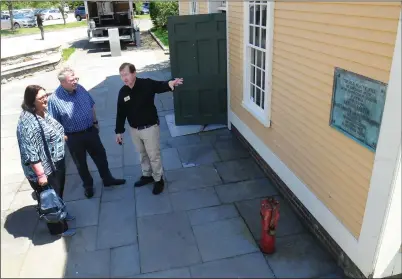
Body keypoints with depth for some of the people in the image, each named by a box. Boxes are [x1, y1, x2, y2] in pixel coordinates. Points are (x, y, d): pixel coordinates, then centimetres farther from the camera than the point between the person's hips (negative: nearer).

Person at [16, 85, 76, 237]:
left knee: (59, 192, 28)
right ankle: (58, 228, 31)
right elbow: (30, 153, -28)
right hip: (44, 168, -9)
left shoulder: (43, 113, 1)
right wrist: (40, 174, -25)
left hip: (56, 163, 9)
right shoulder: (27, 122, -28)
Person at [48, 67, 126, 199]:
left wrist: (95, 122, 12)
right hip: (73, 137, -4)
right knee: (81, 163, 14)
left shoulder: (80, 88, -5)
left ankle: (107, 179, 36)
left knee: (101, 156, 16)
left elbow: (91, 106, 9)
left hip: (90, 131, 4)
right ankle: (88, 185, 35)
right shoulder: (54, 99, -20)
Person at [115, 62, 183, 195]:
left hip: (150, 127, -5)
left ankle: (158, 180, 26)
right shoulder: (123, 92, -4)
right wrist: (119, 131, 6)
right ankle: (147, 175, 43)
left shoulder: (147, 84, -16)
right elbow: (120, 113, 3)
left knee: (154, 155, 8)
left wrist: (170, 83, -54)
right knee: (142, 154, 22)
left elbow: (160, 86, -30)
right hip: (134, 130, 5)